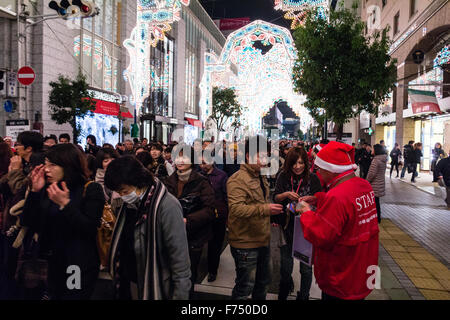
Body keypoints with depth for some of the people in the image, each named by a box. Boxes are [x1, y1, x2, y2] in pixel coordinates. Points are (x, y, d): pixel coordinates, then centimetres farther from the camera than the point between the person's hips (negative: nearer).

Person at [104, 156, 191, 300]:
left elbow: (179, 255, -22)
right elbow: (123, 245, 9)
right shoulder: (130, 204, 0)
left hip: (156, 288, -6)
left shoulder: (167, 206, -24)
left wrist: (180, 295, -19)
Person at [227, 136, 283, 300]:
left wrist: (270, 216, 18)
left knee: (263, 282, 23)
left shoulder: (261, 178, 14)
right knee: (245, 287, 3)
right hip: (245, 244, -9)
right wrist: (265, 209, -35)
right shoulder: (237, 179, -19)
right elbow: (236, 208, -32)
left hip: (263, 241, 9)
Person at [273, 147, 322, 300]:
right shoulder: (283, 177, -3)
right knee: (285, 266, 13)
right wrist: (286, 194, -21)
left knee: (306, 267, 8)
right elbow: (275, 198, -2)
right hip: (287, 226, 1)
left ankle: (304, 295, 33)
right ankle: (286, 284, 46)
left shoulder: (312, 178, -6)